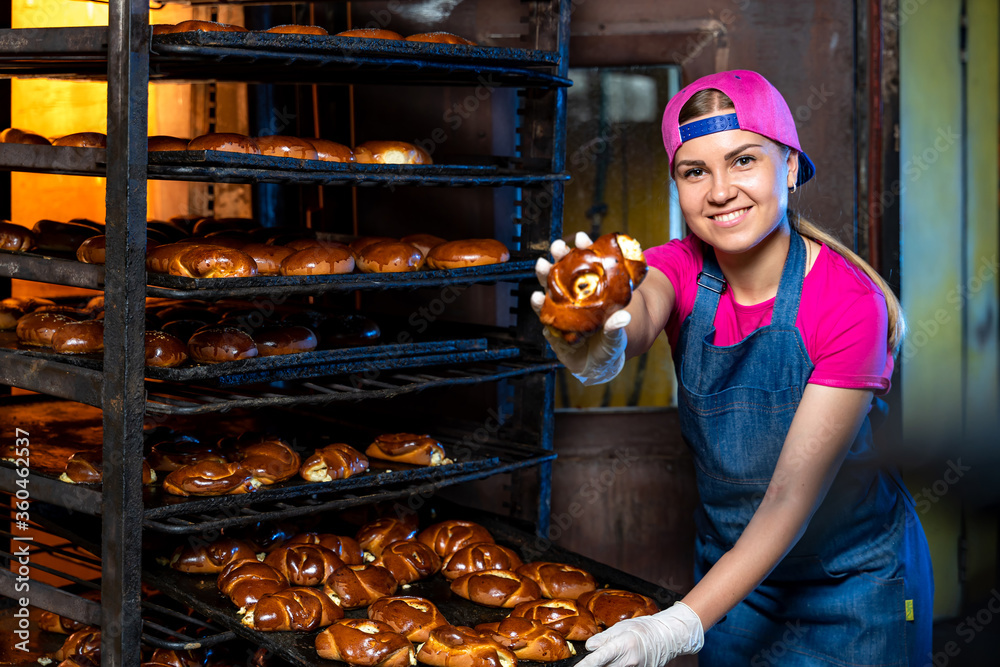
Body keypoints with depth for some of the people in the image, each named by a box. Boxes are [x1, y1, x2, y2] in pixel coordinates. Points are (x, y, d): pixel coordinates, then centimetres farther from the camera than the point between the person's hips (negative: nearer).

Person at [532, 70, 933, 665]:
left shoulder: (849, 303, -23)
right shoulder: (681, 269, -10)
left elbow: (792, 497, -26)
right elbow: (639, 319, -34)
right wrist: (595, 354, -58)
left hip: (853, 586, -4)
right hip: (731, 570, 4)